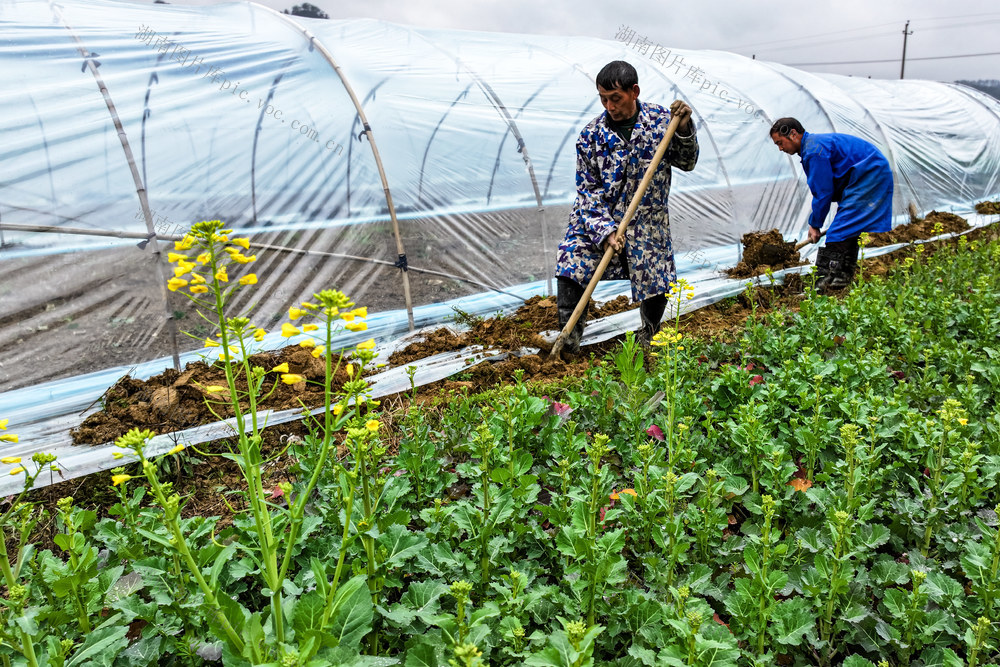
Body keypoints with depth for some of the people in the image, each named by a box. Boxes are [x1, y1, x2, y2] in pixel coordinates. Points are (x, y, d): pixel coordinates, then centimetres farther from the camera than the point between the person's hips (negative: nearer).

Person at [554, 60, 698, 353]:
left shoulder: (660, 119, -3)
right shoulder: (591, 135, -7)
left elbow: (686, 163, 5)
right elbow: (587, 190, -7)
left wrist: (684, 129, -14)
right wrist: (604, 231, -20)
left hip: (647, 221, 0)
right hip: (598, 217, 0)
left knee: (656, 287, 0)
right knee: (570, 265, -16)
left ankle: (648, 335, 32)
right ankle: (569, 337, 1)